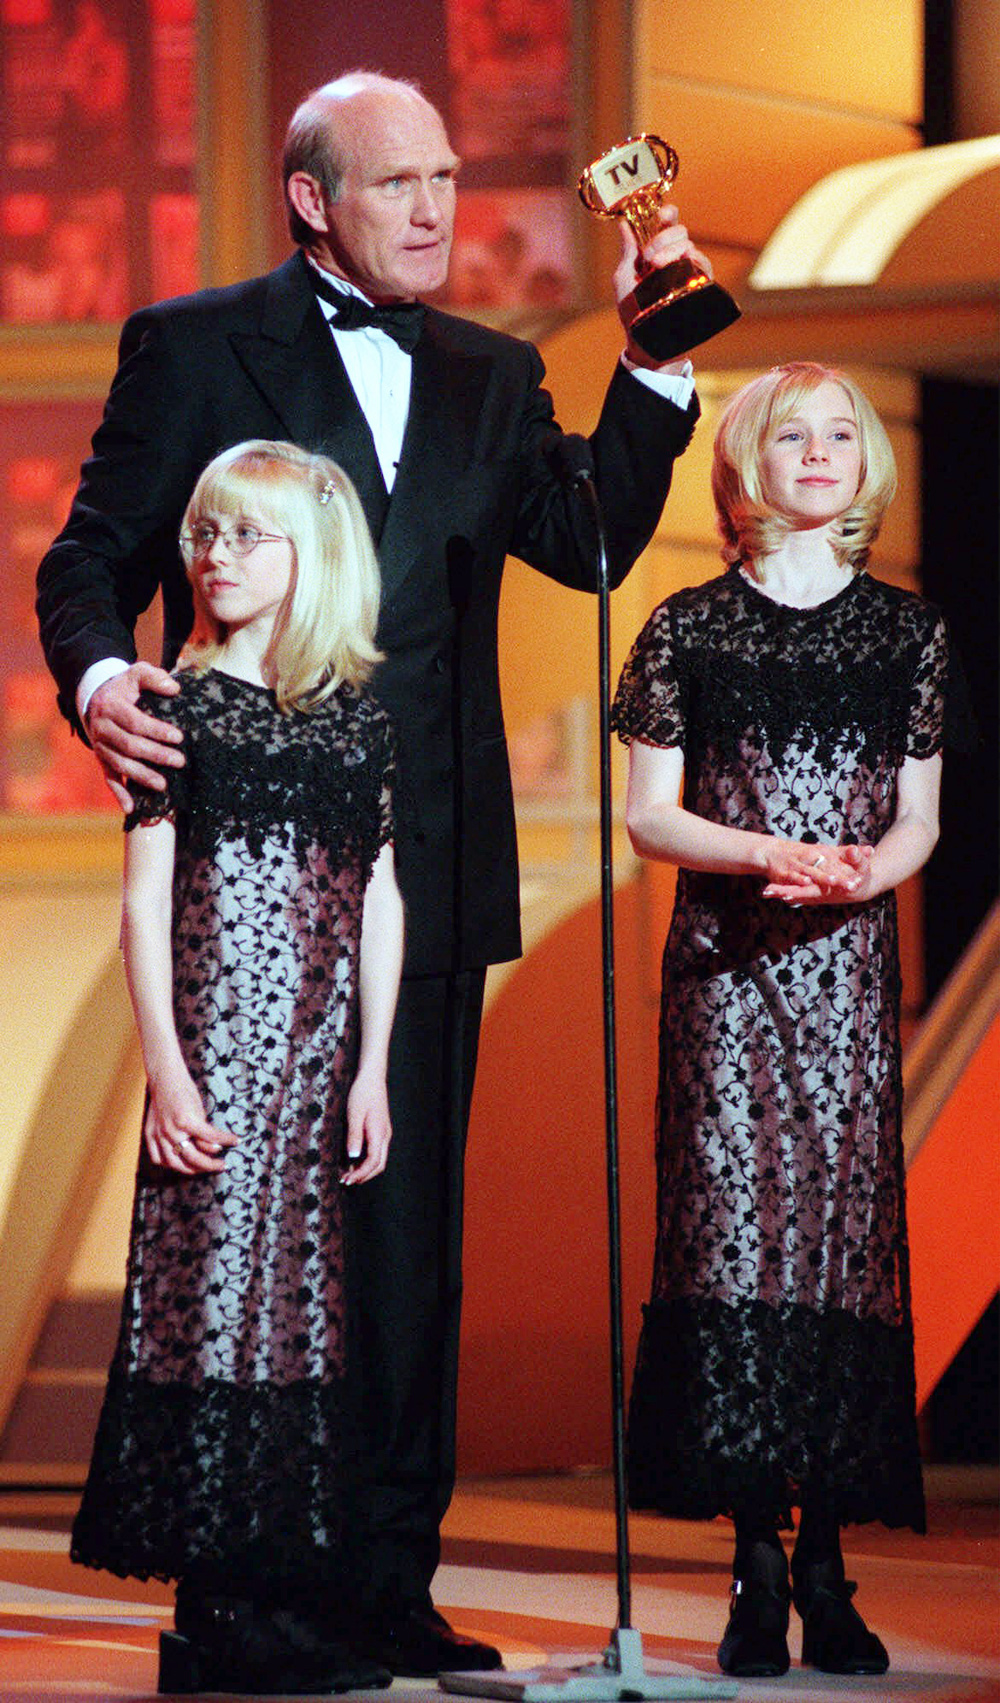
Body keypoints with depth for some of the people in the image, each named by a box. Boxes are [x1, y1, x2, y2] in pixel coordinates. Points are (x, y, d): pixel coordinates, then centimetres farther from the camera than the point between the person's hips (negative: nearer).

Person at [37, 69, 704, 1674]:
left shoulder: (491, 376, 15)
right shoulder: (195, 347, 3)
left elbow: (592, 543, 2)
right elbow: (92, 559, 0)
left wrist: (657, 360, -7)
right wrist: (98, 679, -21)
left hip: (429, 874, 4)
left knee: (410, 1232, 6)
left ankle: (391, 1585, 11)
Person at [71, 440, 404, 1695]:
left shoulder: (359, 719, 10)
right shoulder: (182, 705, 0)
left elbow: (379, 901, 11)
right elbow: (146, 899, -3)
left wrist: (372, 1070, 6)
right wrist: (164, 1065, -9)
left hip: (322, 1059, 4)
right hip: (215, 1039, -4)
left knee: (307, 1297, 4)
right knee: (218, 1292, -6)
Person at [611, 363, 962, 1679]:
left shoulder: (908, 632, 10)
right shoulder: (689, 629, 5)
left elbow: (918, 820, 10)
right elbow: (651, 817, 3)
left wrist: (864, 870, -11)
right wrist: (771, 854, -13)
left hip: (851, 963, 1)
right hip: (724, 964, -1)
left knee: (847, 1230, -3)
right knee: (732, 1221, -9)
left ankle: (828, 1562, 2)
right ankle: (757, 1562, -7)